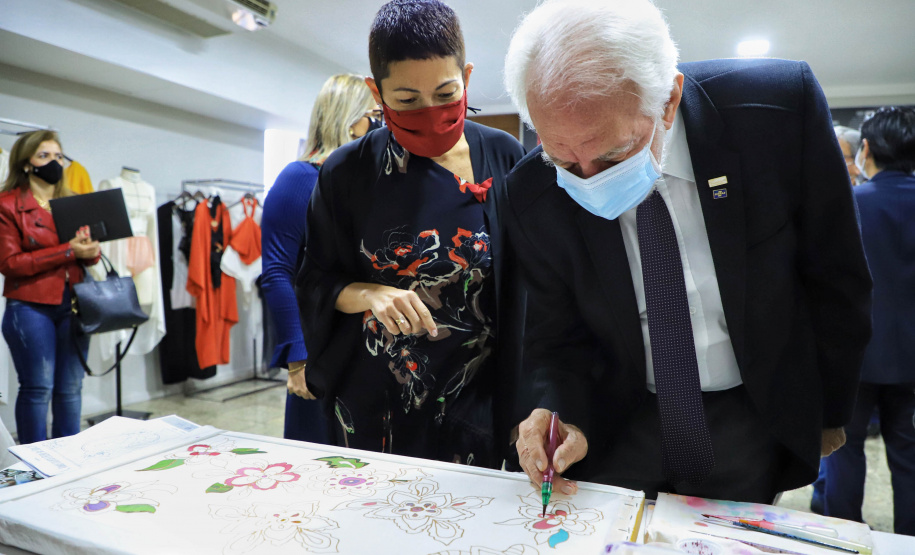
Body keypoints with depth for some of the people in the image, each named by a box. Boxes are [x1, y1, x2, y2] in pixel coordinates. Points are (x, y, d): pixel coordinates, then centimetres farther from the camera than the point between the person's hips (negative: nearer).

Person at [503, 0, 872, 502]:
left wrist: (828, 410, 3)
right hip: (618, 425, 0)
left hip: (751, 422, 1)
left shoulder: (781, 106, -21)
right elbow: (555, 332, -5)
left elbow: (834, 277, -7)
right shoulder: (534, 194, -18)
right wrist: (565, 417, -25)